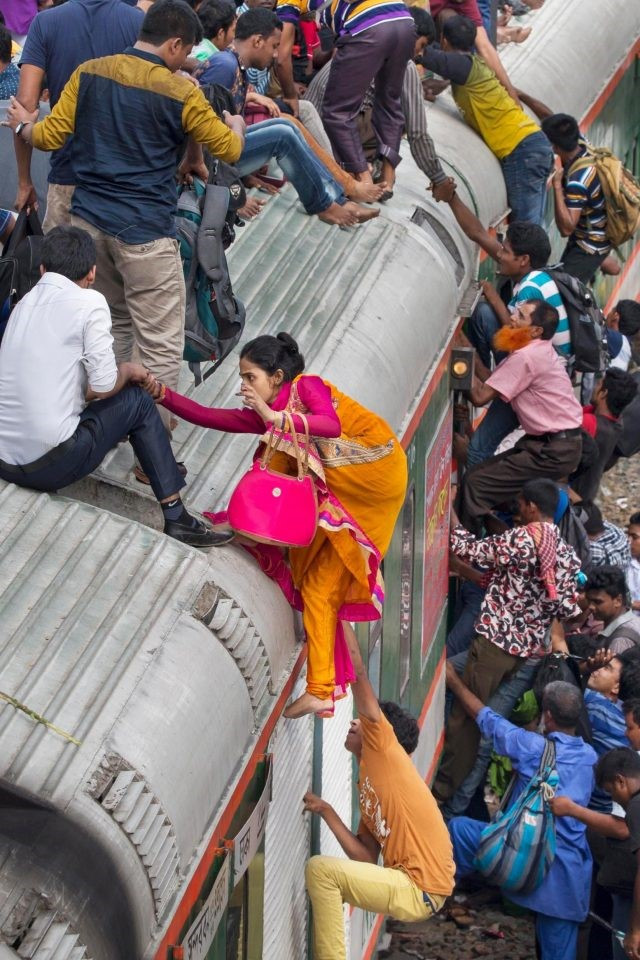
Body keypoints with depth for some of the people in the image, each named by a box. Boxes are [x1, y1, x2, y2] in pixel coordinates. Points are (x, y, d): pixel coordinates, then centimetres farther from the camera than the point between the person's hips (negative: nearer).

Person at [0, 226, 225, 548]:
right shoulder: (89, 302, -7)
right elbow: (103, 387, -11)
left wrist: (118, 371, 27)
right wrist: (128, 371, 11)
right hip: (50, 464, -6)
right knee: (137, 401, 15)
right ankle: (176, 518, 16)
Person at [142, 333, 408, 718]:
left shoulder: (306, 385, -15)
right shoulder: (263, 416, 7)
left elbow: (331, 425, -34)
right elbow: (209, 417, 1)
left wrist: (276, 418, -41)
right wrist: (162, 394, -9)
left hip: (376, 470, -8)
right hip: (347, 493, 8)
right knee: (319, 585, 5)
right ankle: (320, 691, 8)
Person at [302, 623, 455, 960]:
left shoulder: (386, 751, -4)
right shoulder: (367, 783, 19)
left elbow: (358, 673, -8)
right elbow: (367, 858, 13)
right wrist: (327, 813, 10)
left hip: (419, 892, -9)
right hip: (409, 883, 9)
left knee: (319, 870, -14)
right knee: (329, 879, 20)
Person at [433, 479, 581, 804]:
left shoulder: (520, 539, -15)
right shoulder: (568, 555, 4)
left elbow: (469, 550, -6)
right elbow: (566, 608, 6)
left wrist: (450, 514, 7)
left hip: (495, 641, -7)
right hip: (531, 649, 7)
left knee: (466, 716, 2)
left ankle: (446, 790, 8)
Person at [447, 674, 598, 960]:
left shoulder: (532, 746, -9)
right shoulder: (590, 757, 7)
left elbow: (486, 719, 3)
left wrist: (454, 681, 18)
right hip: (570, 871, 5)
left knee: (458, 827, 10)